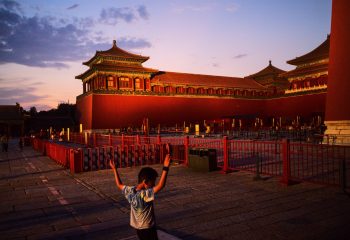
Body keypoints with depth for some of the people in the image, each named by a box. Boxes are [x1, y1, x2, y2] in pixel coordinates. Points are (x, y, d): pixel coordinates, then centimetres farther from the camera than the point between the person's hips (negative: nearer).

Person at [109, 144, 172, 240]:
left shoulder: (130, 191, -7)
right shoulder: (145, 194, -31)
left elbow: (119, 185, 12)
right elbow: (161, 185, -45)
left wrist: (114, 169, 18)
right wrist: (165, 168, -50)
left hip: (138, 227, 9)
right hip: (147, 228, -8)